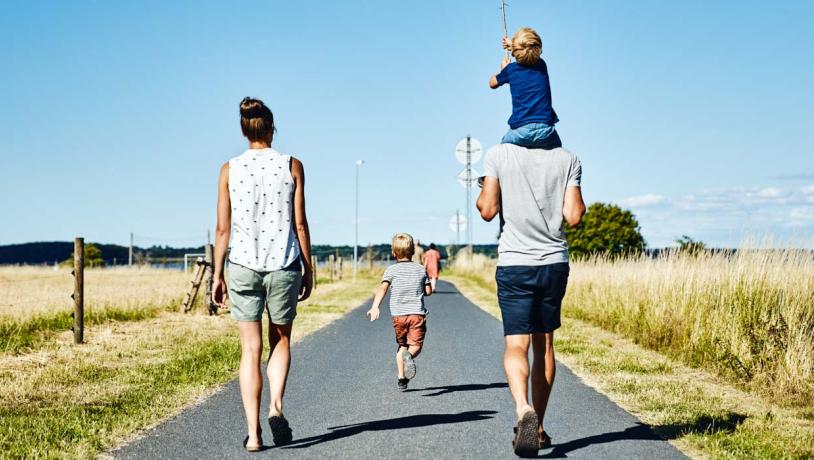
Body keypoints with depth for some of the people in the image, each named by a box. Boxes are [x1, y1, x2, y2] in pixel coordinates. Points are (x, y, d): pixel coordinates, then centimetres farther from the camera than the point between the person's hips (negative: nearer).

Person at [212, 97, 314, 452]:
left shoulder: (230, 170, 1)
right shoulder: (292, 166, 0)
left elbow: (223, 228, 1)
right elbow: (300, 224, 0)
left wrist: (217, 275, 8)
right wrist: (308, 269, 8)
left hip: (242, 266, 0)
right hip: (284, 265, 0)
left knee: (251, 350, 5)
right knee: (280, 341, 19)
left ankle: (253, 433, 2)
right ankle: (276, 405, -4)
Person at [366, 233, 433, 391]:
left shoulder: (391, 270, 2)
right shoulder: (420, 269, 8)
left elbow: (383, 289, -13)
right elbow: (428, 291, 9)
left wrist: (375, 307, -24)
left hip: (398, 314, 1)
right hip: (417, 313, -1)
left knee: (402, 345, 19)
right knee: (416, 345, -4)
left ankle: (401, 378, 18)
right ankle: (409, 355, -38)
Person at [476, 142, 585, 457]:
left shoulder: (498, 155, -5)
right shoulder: (567, 160, 0)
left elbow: (487, 210, -8)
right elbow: (573, 216, -5)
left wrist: (481, 194, 13)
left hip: (514, 266, -2)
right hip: (555, 264, 2)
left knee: (516, 345, -3)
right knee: (544, 345, 13)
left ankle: (523, 409, -30)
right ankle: (538, 428, 19)